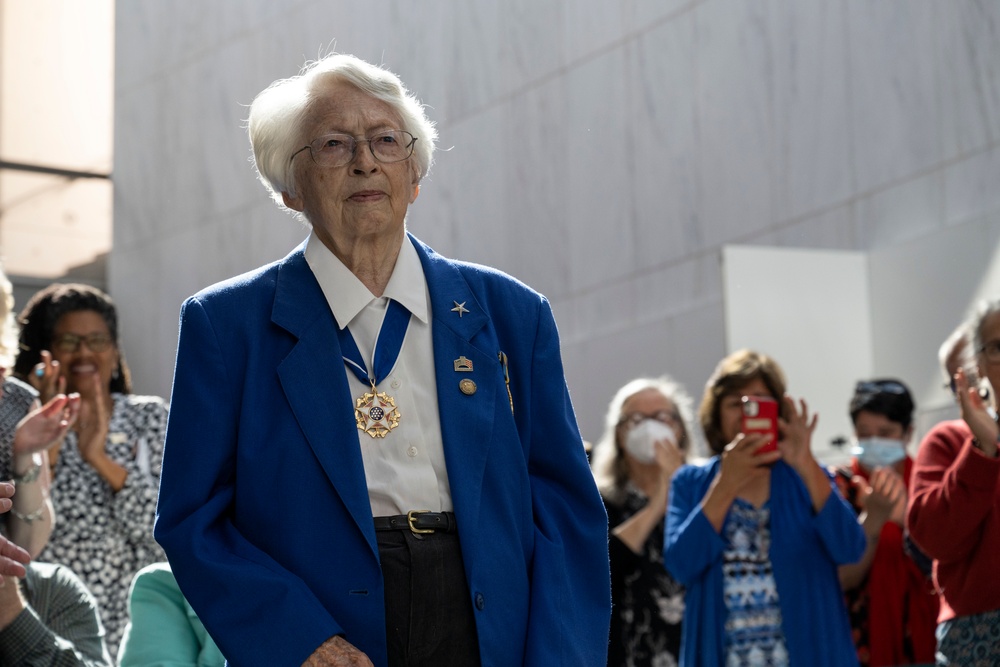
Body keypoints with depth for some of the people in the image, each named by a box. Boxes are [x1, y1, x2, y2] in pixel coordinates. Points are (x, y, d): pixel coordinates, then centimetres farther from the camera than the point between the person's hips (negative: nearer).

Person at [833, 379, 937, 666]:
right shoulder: (840, 486, -1)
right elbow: (842, 579, -9)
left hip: (923, 639, 2)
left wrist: (907, 518, -21)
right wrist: (873, 518, -23)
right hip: (862, 641, -2)